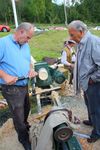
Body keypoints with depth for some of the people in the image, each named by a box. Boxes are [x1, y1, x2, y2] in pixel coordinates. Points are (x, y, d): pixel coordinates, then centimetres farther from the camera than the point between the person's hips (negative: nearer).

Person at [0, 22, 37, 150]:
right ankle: (24, 138, 35)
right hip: (11, 88, -7)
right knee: (18, 115, 9)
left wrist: (31, 70, -2)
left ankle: (25, 126, 57)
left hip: (24, 85, 7)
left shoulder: (25, 45, 6)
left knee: (26, 109, 27)